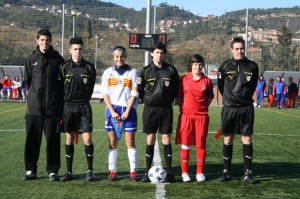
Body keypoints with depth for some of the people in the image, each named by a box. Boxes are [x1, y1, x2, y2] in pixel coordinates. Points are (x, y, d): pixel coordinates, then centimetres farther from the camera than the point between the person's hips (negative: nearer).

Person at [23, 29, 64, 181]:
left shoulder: (57, 59, 3)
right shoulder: (31, 59, 8)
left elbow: (62, 82, 4)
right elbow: (27, 80, 14)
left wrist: (58, 99, 1)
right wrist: (35, 93, 10)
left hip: (53, 107, -1)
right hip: (34, 107, 2)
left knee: (53, 140, 1)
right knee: (32, 140, 5)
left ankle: (53, 170, 12)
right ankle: (30, 170, 16)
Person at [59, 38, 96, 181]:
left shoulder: (89, 67, 2)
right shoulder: (64, 67, 1)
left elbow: (91, 88, 8)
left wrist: (83, 101, 7)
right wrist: (65, 103, 5)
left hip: (84, 107, -1)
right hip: (68, 106, 1)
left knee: (87, 138, -6)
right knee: (69, 138, 6)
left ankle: (90, 171, 6)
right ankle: (69, 172, 13)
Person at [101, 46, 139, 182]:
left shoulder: (132, 72, 4)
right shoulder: (108, 72, 8)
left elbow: (134, 94, 0)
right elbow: (105, 94, 4)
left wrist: (127, 111, -9)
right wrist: (112, 111, -7)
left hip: (128, 110, -1)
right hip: (112, 110, 2)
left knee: (130, 141, -3)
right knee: (113, 141, 3)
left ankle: (133, 171, 2)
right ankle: (112, 171, 8)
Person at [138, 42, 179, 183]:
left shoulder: (171, 70, 4)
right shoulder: (146, 70, 1)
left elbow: (176, 88, 14)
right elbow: (140, 89, 7)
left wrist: (169, 100, 10)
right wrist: (146, 101, 5)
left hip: (166, 109, 0)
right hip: (150, 109, 0)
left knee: (166, 139, 0)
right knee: (150, 140, 3)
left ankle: (169, 172, 7)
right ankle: (148, 172, 9)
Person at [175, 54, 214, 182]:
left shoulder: (207, 81, 6)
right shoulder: (184, 79, 3)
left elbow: (209, 98, 13)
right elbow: (179, 96, 8)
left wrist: (203, 107, 1)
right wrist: (183, 108, 0)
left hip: (202, 116, 1)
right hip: (186, 115, -1)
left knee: (201, 144, 4)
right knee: (185, 145, 1)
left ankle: (200, 172, 11)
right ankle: (184, 172, 9)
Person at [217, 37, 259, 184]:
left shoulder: (252, 66, 2)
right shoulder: (225, 66, 0)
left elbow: (253, 86, 13)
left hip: (246, 108, 0)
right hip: (229, 108, 0)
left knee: (247, 139, 2)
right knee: (227, 139, 4)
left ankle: (248, 172, 10)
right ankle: (227, 172, 14)